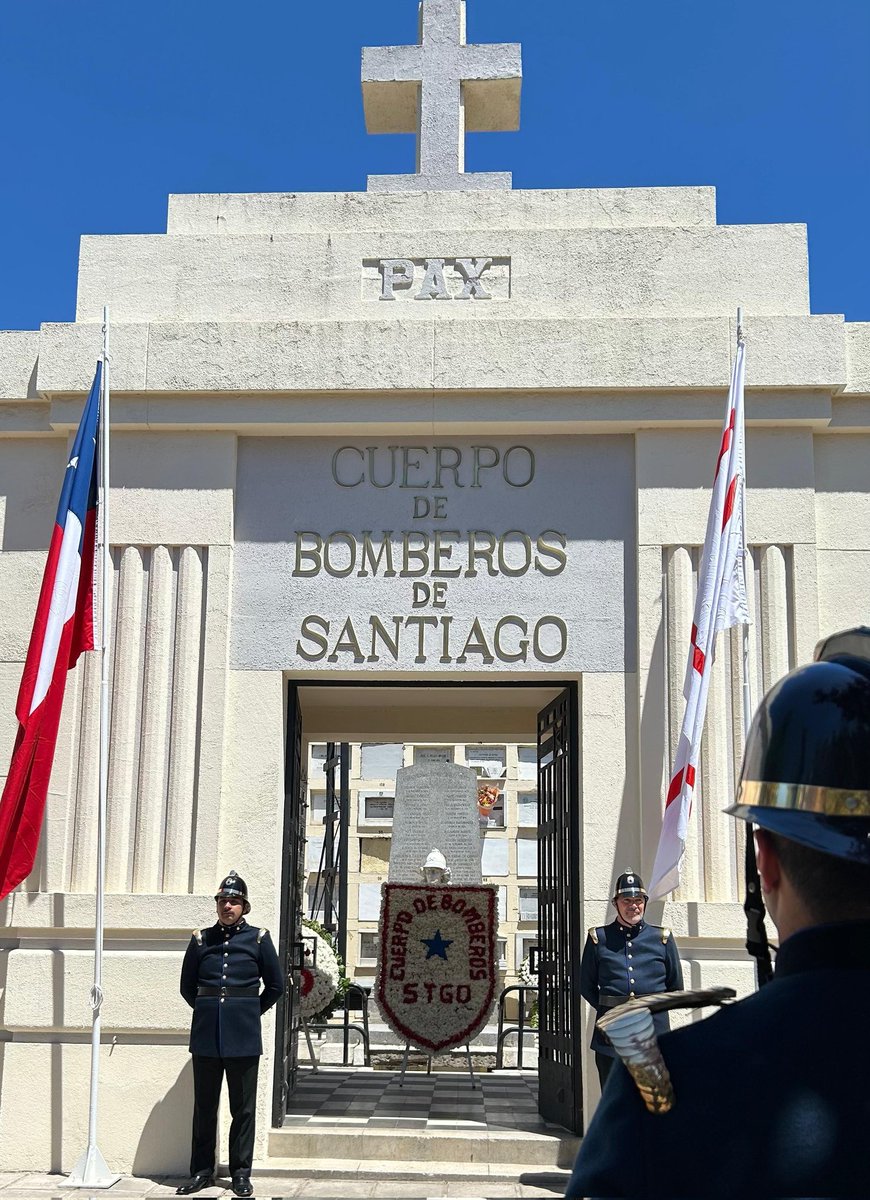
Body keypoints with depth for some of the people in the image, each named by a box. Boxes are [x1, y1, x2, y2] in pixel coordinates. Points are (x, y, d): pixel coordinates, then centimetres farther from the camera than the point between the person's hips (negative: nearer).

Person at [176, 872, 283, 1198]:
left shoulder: (258, 938, 2)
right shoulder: (201, 939, 6)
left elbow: (275, 985, 9)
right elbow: (187, 986, 16)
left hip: (244, 1036, -2)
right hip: (206, 1035, 2)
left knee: (243, 1108, 4)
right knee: (204, 1106, 8)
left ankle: (241, 1173, 12)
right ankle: (202, 1171, 17)